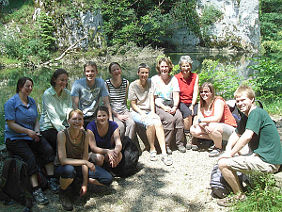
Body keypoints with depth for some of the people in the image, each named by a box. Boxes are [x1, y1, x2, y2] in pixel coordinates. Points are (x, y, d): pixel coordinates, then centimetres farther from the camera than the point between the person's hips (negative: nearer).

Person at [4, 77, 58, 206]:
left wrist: (36, 131, -4)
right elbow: (11, 124, -12)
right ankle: (36, 190, -26)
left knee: (48, 149, -19)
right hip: (15, 138, -6)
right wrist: (28, 131, -20)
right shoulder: (11, 103, -8)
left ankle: (51, 180, -12)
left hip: (31, 136, 6)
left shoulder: (32, 101, 13)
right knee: (30, 157, -27)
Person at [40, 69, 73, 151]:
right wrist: (63, 131, -26)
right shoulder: (47, 94, -9)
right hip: (48, 127, -4)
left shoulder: (67, 93, 7)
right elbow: (53, 116, -17)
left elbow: (69, 112, -3)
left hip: (63, 125, 4)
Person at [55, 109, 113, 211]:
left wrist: (85, 183, -14)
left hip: (79, 166, 4)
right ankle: (63, 192, -8)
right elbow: (63, 160, -29)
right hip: (62, 167, -4)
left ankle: (74, 180, 6)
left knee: (108, 179, -10)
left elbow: (84, 159, -10)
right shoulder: (62, 134, -23)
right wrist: (85, 162, -36)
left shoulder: (85, 134, -11)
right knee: (69, 170, -42)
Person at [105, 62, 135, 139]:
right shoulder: (107, 84, -3)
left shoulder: (126, 82, 8)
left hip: (123, 110, 3)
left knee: (132, 123, -26)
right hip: (112, 112, -3)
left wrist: (125, 112, 4)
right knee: (121, 126, -30)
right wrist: (117, 116, -11)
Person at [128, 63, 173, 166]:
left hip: (149, 111, 3)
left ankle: (164, 153, -35)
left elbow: (151, 98, 2)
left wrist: (153, 112, -12)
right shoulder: (133, 85, -1)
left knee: (158, 122, -29)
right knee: (150, 123, -32)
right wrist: (142, 113, -16)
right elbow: (133, 104, -2)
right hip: (136, 112, -2)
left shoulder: (150, 82, 9)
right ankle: (152, 149, -16)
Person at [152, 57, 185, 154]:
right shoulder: (154, 79, 2)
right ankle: (166, 145, -19)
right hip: (158, 106, -3)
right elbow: (154, 98, -2)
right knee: (169, 119, -30)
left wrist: (175, 107, -13)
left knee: (179, 117, -27)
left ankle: (180, 143, -17)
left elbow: (176, 96, 6)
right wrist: (164, 107, -16)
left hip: (171, 105, 3)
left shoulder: (173, 79, 13)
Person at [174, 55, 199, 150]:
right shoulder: (176, 78, 1)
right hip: (181, 103, -2)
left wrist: (192, 105, -13)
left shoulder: (195, 76, 8)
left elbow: (195, 92, 1)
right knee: (187, 112, -32)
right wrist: (176, 106, -21)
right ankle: (188, 141, -26)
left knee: (197, 112, -29)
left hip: (192, 102, 2)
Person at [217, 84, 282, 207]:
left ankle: (239, 196, 0)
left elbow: (247, 136, -27)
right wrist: (228, 150, -2)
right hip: (261, 156, 10)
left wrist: (231, 153, -18)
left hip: (268, 162, -10)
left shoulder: (256, 113, -16)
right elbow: (236, 134, 17)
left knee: (223, 163, -15)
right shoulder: (246, 116, 14)